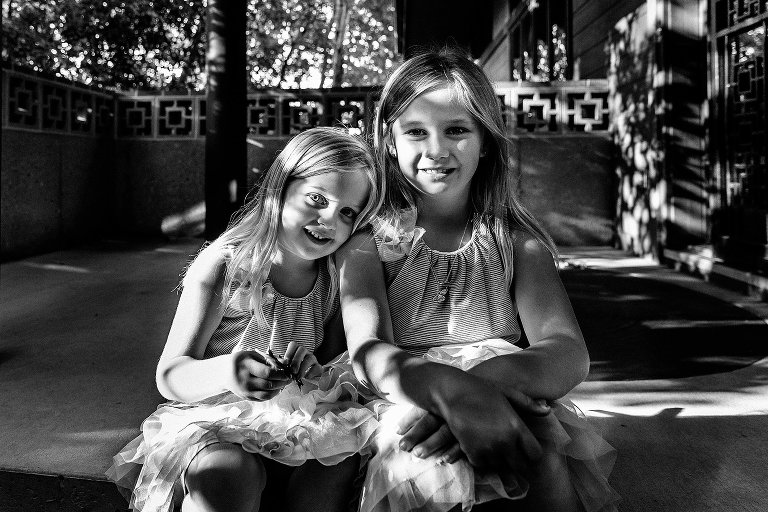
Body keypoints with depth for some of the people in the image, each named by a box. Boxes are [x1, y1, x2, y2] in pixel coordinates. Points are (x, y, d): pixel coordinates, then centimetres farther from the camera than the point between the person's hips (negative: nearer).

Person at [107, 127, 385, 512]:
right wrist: (226, 372, -38)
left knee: (341, 463, -26)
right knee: (231, 473, -37)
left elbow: (343, 362, 5)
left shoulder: (336, 277, 1)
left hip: (296, 424, 4)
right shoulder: (223, 264, -10)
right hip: (211, 422, -4)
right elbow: (169, 377, -15)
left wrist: (317, 368, -21)